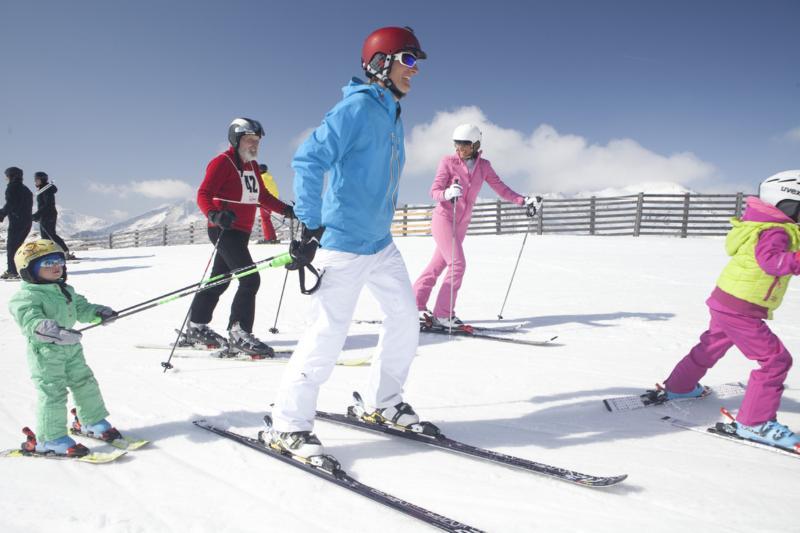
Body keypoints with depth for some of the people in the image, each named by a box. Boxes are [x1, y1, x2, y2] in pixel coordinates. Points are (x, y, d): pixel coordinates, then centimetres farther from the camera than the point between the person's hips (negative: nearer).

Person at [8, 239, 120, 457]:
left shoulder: (66, 291, 11)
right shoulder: (26, 297, -16)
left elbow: (81, 308, 16)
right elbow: (31, 322, -30)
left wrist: (98, 312, -5)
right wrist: (55, 331, -46)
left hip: (71, 348, 8)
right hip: (45, 352, -8)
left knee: (85, 383, 15)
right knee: (53, 393, -5)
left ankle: (93, 421, 33)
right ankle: (51, 439, 8)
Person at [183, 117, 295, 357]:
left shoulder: (252, 165, 15)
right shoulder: (222, 162, -11)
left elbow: (262, 196, 21)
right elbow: (203, 194, -20)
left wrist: (286, 210, 11)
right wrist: (215, 215, -38)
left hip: (241, 232, 9)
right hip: (224, 230, -9)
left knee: (220, 280, 17)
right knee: (250, 279, -17)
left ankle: (196, 328, 30)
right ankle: (238, 333, -12)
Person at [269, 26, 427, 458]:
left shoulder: (393, 116, 15)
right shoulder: (356, 108, -12)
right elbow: (308, 161, -20)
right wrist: (310, 227, -22)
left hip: (381, 243, 9)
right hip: (344, 244, -9)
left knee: (406, 319, 10)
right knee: (328, 333, -7)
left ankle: (382, 403, 26)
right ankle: (288, 425, 8)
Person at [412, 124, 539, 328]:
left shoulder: (483, 166, 6)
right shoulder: (448, 162, -6)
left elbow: (501, 188, 5)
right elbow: (434, 191, -13)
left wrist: (523, 201, -8)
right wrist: (447, 194, -35)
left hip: (462, 223, 5)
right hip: (443, 218, -5)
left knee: (438, 266, 8)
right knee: (458, 264, -15)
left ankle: (415, 306, 19)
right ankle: (442, 315, -9)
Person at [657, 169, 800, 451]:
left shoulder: (762, 225, 6)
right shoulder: (775, 232, -21)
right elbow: (770, 259, -40)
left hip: (725, 302, 10)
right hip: (741, 311, -10)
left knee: (711, 346, 27)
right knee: (775, 360, -4)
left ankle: (678, 387, 45)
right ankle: (755, 422, 0)